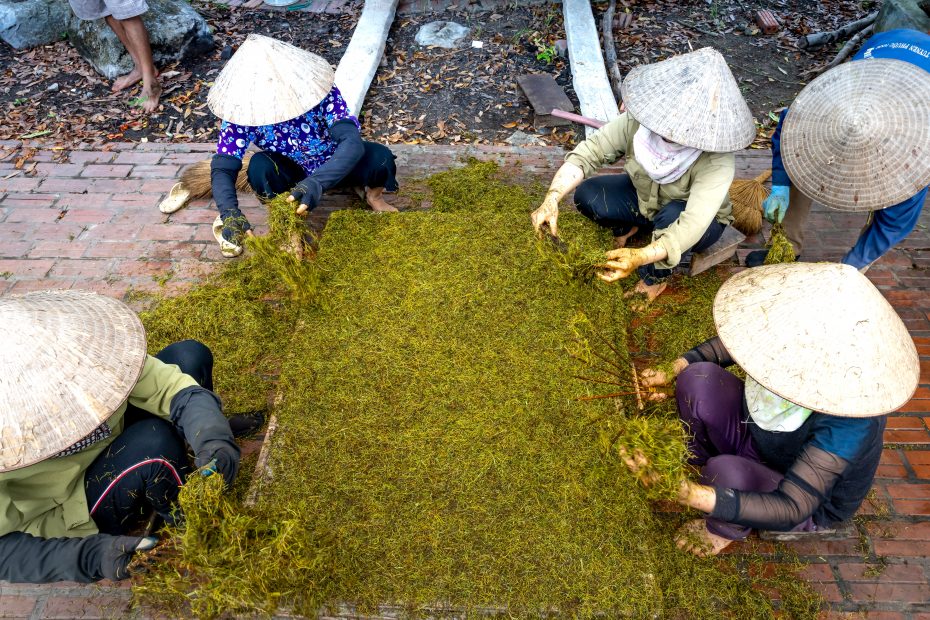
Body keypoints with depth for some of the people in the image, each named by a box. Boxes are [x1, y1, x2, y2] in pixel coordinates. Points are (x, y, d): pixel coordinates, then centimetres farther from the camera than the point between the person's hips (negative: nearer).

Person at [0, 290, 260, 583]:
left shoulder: (81, 346, -30)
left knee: (190, 356, -12)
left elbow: (171, 386, -29)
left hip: (112, 441, 5)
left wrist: (211, 437, -47)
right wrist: (91, 557, -38)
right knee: (154, 443, -35)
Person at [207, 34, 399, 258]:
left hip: (336, 164, -1)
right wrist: (230, 213, -47)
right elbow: (222, 168, -27)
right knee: (259, 168, -32)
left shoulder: (321, 92, -32)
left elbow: (352, 142, -44)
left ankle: (373, 192, 4)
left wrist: (316, 183, -60)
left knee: (380, 157, -32)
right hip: (292, 170, 1)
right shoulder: (243, 112, -25)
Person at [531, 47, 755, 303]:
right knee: (586, 195, -21)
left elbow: (692, 225, -45)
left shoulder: (717, 160, -38)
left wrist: (641, 256, -61)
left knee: (671, 217, -38)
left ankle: (655, 280, -7)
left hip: (696, 220, -3)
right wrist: (553, 198, -47)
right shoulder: (639, 119, -30)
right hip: (644, 196, 3)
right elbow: (589, 152, -30)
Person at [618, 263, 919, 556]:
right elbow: (727, 343, -5)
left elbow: (791, 510, -39)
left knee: (726, 471, -36)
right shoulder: (797, 343, -25)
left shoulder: (848, 425, -40)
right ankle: (697, 465, 9)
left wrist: (688, 494, -52)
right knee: (698, 378, -19)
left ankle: (727, 530, 1)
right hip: (757, 437, 5)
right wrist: (671, 371, -19)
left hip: (807, 502, -5)